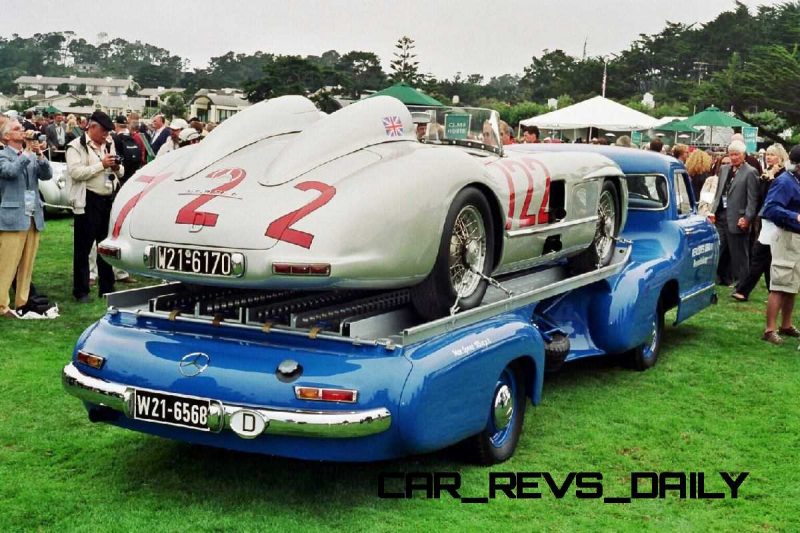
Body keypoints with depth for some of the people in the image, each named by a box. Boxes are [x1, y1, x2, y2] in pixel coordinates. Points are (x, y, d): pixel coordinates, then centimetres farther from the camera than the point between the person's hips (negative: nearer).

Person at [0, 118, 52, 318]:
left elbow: (47, 175, 2)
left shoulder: (32, 156, 14)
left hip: (33, 217, 6)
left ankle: (22, 302, 17)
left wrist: (40, 155, -11)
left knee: (27, 265, 9)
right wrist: (28, 153, -17)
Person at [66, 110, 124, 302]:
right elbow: (75, 172, -19)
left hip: (108, 200, 7)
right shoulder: (77, 146, -5)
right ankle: (81, 291, 5)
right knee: (83, 248, -1)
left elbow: (121, 173, 22)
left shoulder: (109, 145, 16)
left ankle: (106, 287, 21)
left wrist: (117, 167, -2)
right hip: (88, 202, -6)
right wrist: (101, 165, -18)